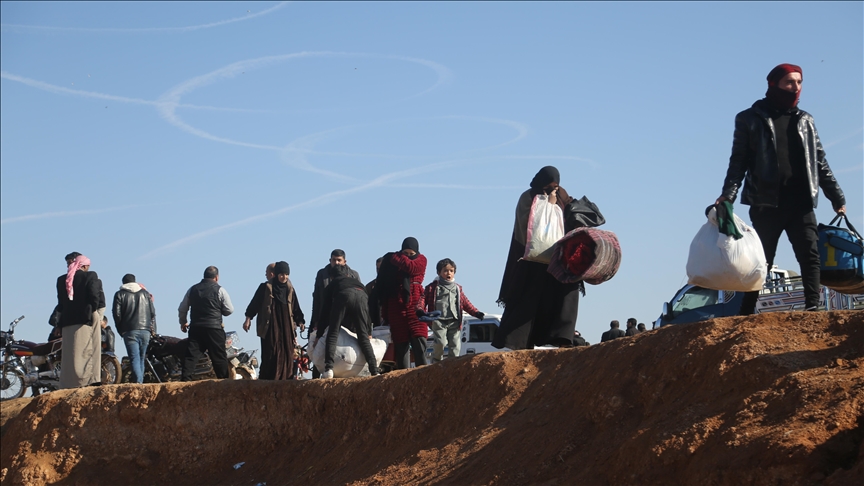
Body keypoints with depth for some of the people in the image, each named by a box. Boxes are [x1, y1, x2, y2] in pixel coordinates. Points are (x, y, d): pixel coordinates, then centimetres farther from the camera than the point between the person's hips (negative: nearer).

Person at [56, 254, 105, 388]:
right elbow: (94, 296, -11)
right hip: (86, 318, -5)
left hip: (67, 321, 5)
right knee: (88, 352, -6)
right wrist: (93, 310, 4)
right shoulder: (90, 276, -1)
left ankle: (68, 385, 2)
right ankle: (88, 380, -15)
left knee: (70, 354, 5)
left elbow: (60, 302, 11)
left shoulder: (61, 280, 13)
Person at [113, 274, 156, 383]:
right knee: (141, 358, 12)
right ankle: (140, 381, 9)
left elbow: (117, 313, -2)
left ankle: (138, 381, -25)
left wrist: (121, 330, 8)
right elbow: (152, 312, 12)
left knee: (134, 359, -11)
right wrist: (152, 329, 19)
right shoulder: (145, 293, 16)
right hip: (145, 330, 3)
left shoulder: (120, 294, 5)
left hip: (130, 331, -3)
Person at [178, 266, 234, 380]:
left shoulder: (192, 289, 10)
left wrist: (183, 323, 29)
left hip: (195, 328, 3)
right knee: (219, 357, 2)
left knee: (191, 355, 2)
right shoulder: (220, 290, -2)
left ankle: (185, 379, -8)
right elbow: (229, 310, -1)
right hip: (214, 328, -3)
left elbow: (182, 309, 14)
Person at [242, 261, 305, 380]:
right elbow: (255, 303, 0)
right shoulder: (266, 287, -1)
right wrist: (248, 319, -4)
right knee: (271, 355, -9)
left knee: (287, 354, 0)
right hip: (270, 327, -5)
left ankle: (286, 379, 3)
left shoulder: (290, 290, 12)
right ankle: (267, 380, -7)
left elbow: (295, 308, 17)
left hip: (286, 327, 5)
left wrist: (300, 322, 11)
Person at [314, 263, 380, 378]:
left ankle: (328, 369, -10)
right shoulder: (357, 282, 43)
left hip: (343, 296, -2)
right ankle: (374, 370, -1)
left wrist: (319, 335, 37)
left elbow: (325, 311, 34)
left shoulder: (333, 284, 37)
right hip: (361, 296, 2)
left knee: (332, 334, 5)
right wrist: (369, 331, 45)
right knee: (363, 337, 8)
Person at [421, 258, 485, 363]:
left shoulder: (457, 288, 19)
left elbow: (466, 303, 19)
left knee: (455, 345, 0)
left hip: (454, 321, 4)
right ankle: (436, 362, 3)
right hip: (439, 321, -4)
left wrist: (475, 312, 6)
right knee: (440, 342, -15)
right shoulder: (433, 287, 7)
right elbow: (424, 299, 0)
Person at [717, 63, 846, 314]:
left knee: (810, 255, -9)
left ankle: (813, 309, -13)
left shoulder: (805, 121, 17)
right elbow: (739, 161, 1)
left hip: (801, 204, 3)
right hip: (766, 204, -3)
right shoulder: (750, 119, 7)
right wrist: (728, 194, -13)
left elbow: (820, 163, 18)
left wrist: (838, 198, 13)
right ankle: (746, 315, 3)